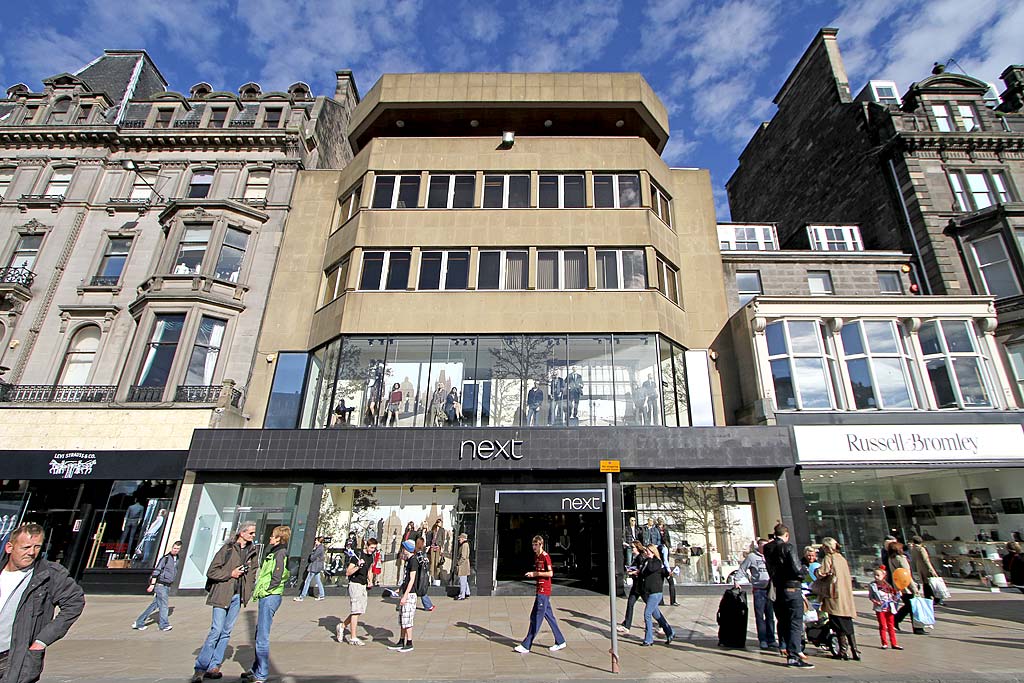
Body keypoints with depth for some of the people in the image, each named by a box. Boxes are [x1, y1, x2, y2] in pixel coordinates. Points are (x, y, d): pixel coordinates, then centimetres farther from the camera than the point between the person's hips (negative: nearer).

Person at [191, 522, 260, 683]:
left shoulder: (253, 551, 7)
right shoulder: (227, 549, -8)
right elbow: (211, 572, -6)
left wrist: (248, 592, 8)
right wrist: (230, 574, -15)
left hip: (238, 596, 5)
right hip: (223, 595, -5)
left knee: (226, 632, 8)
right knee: (216, 630, -7)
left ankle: (213, 666, 17)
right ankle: (200, 668, 5)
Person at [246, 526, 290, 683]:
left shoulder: (280, 553, -14)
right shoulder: (274, 552, 16)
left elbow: (276, 578, -19)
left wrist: (264, 590, -10)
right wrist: (258, 589, 11)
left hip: (269, 597, -10)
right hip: (266, 597, 10)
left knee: (262, 636, -3)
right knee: (260, 634, 18)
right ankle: (256, 669, 29)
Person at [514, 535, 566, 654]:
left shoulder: (546, 557, -13)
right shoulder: (536, 556, 13)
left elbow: (550, 573, -19)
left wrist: (536, 573, -17)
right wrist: (532, 574, 4)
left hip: (543, 591, -9)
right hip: (541, 591, 9)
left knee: (536, 619, -4)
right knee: (549, 616, 14)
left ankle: (526, 646, -1)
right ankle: (560, 642, 23)